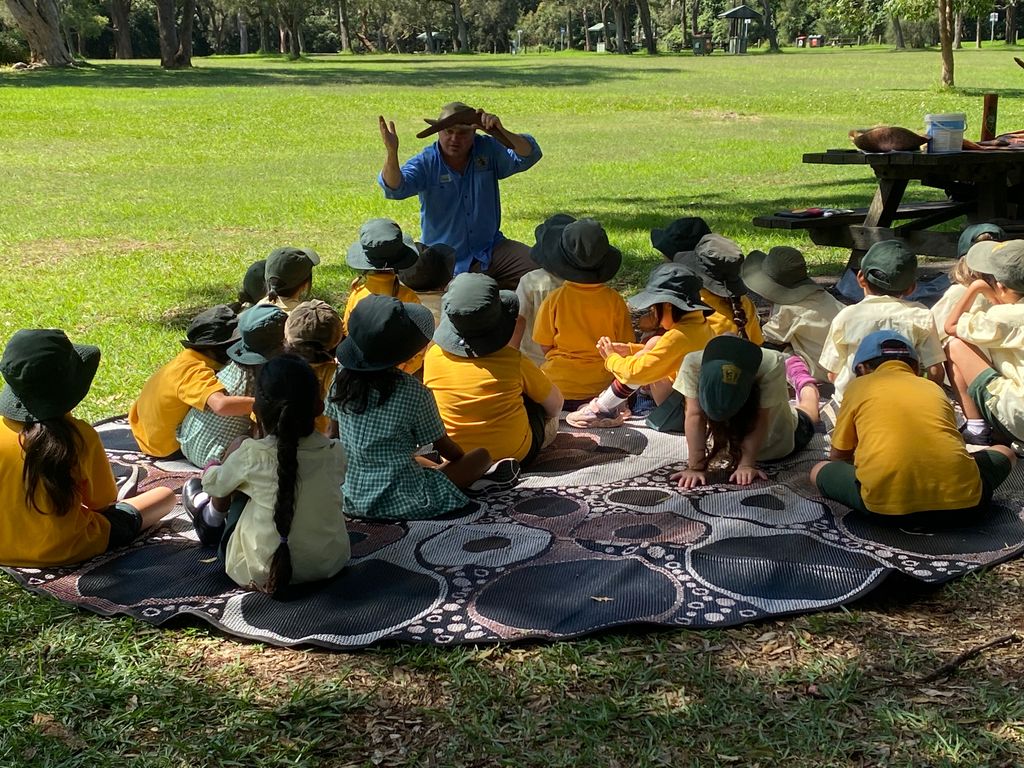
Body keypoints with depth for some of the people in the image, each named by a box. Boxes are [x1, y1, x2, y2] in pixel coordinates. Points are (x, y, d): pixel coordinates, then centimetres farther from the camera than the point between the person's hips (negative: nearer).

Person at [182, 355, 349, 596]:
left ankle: (211, 520, 44)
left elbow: (213, 484, 3)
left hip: (265, 573, -3)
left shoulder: (251, 455, -16)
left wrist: (211, 470, 28)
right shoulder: (335, 453, -8)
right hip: (330, 565, 3)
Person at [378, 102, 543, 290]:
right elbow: (394, 188, -23)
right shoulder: (425, 163, -8)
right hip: (447, 265, -2)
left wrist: (500, 132, -29)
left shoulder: (489, 151, 0)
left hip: (492, 251, 2)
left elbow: (528, 156, -11)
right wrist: (391, 152, -43)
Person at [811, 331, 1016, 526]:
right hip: (959, 499, 3)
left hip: (886, 506, -3)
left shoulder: (858, 386, 20)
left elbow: (838, 457, 27)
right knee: (1004, 453, 35)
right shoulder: (933, 387, 27)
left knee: (819, 470, 27)